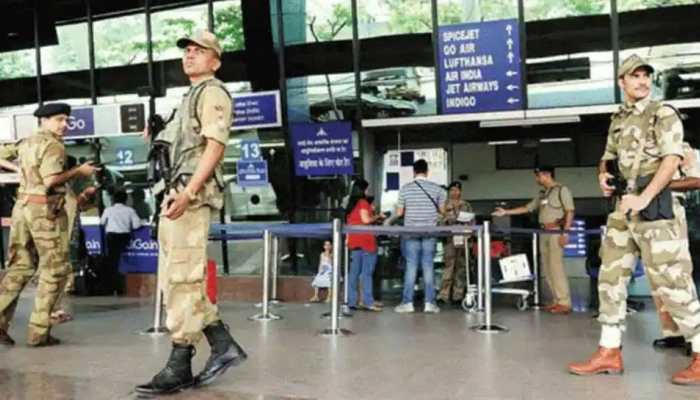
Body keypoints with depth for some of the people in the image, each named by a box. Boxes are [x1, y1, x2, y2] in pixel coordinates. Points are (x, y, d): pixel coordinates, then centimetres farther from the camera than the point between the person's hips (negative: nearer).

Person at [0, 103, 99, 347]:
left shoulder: (26, 143, 17)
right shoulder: (53, 145, -9)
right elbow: (51, 180, -20)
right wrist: (79, 171, -9)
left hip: (22, 206, 8)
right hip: (45, 209, -8)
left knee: (20, 267, 13)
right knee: (54, 271, 0)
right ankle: (38, 332, -1)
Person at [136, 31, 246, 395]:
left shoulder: (212, 92, -2)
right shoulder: (190, 97, 27)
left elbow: (215, 146, -16)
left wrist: (187, 193, -24)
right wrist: (158, 138, 15)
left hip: (192, 194, -10)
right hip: (176, 194, 10)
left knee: (182, 279, -9)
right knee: (173, 279, 9)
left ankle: (179, 367, -3)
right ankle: (223, 345, 14)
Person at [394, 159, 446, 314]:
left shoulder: (405, 188, -1)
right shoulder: (437, 188, 0)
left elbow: (399, 213, 3)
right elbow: (442, 210, 7)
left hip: (411, 232, 0)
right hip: (429, 233, 0)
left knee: (411, 266, 2)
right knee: (428, 267, 4)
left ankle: (407, 302, 3)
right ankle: (429, 302, 5)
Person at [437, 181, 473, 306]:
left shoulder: (466, 205, 14)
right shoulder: (445, 205, 8)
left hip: (463, 238, 3)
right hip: (450, 238, -3)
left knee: (461, 266, 4)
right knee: (449, 265, -11)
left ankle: (458, 294, 9)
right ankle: (443, 294, -11)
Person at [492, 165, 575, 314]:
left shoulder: (562, 190, 0)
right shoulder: (542, 194, 21)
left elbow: (570, 212, -6)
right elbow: (527, 208, 25)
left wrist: (565, 232, -15)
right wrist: (506, 212, 22)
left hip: (556, 231, -7)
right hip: (544, 233, 7)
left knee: (556, 266, -13)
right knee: (547, 269, 3)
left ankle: (564, 303, -11)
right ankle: (557, 300, 7)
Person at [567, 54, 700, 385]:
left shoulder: (663, 115, -2)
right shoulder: (617, 120, 18)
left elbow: (671, 159, -14)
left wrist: (643, 198, -23)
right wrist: (603, 175, 6)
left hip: (652, 205, -7)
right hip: (622, 206, 7)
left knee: (669, 280, -9)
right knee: (610, 277, 7)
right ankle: (609, 353, 15)